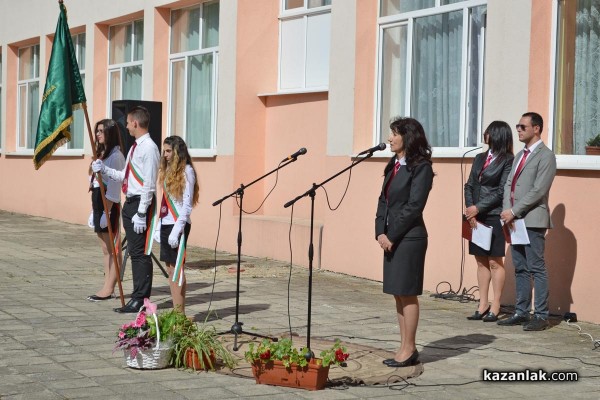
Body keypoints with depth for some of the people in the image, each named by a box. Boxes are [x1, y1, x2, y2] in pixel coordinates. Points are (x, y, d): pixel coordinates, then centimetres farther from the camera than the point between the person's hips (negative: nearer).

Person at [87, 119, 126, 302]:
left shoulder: (116, 156, -12)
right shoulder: (101, 154, 17)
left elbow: (113, 186, -17)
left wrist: (107, 211, -20)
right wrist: (94, 211, 17)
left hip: (109, 205, -10)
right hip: (99, 204, 10)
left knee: (112, 249, -4)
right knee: (105, 249, 11)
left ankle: (109, 288, -2)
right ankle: (107, 288, 14)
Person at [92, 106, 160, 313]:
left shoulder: (149, 148, -15)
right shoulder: (135, 147, 15)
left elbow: (148, 183, -19)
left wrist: (141, 213, -21)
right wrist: (105, 170, 11)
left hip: (141, 203, -10)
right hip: (130, 202, 10)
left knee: (140, 253, -5)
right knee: (134, 251, 14)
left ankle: (140, 300, 1)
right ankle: (138, 295, 23)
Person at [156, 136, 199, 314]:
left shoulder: (186, 171, -8)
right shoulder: (166, 170, 16)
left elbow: (187, 204, -13)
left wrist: (177, 229, -19)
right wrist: (158, 227, 12)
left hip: (178, 225, -8)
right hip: (165, 224, 8)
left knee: (177, 268, -8)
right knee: (170, 268, 8)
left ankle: (180, 312, -5)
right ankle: (175, 310, 12)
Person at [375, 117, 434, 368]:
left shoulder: (420, 168, -11)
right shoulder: (394, 165, 14)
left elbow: (414, 206, -16)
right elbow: (384, 200, 13)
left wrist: (392, 236, -15)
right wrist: (381, 232, 0)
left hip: (409, 238, -8)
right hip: (390, 237, 8)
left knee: (407, 293, -3)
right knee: (398, 294, 10)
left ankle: (409, 349, 4)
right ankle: (405, 348, 17)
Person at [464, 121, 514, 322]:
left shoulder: (507, 161, -5)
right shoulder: (480, 158, 15)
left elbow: (501, 191, -11)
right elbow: (469, 186, 12)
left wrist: (477, 208, -13)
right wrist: (470, 210, -2)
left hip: (494, 217, -6)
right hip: (476, 217, 6)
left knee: (495, 262, -2)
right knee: (481, 261, 9)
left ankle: (495, 308, 3)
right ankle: (482, 306, 14)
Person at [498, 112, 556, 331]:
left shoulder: (545, 156, -8)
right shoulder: (520, 155, 19)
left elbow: (538, 190, -16)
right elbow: (509, 184, 15)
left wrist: (514, 211, -16)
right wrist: (507, 211, -1)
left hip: (533, 220, -8)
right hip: (515, 220, 8)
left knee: (537, 268, -5)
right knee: (520, 269, 11)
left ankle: (541, 316, -1)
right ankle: (521, 312, 18)